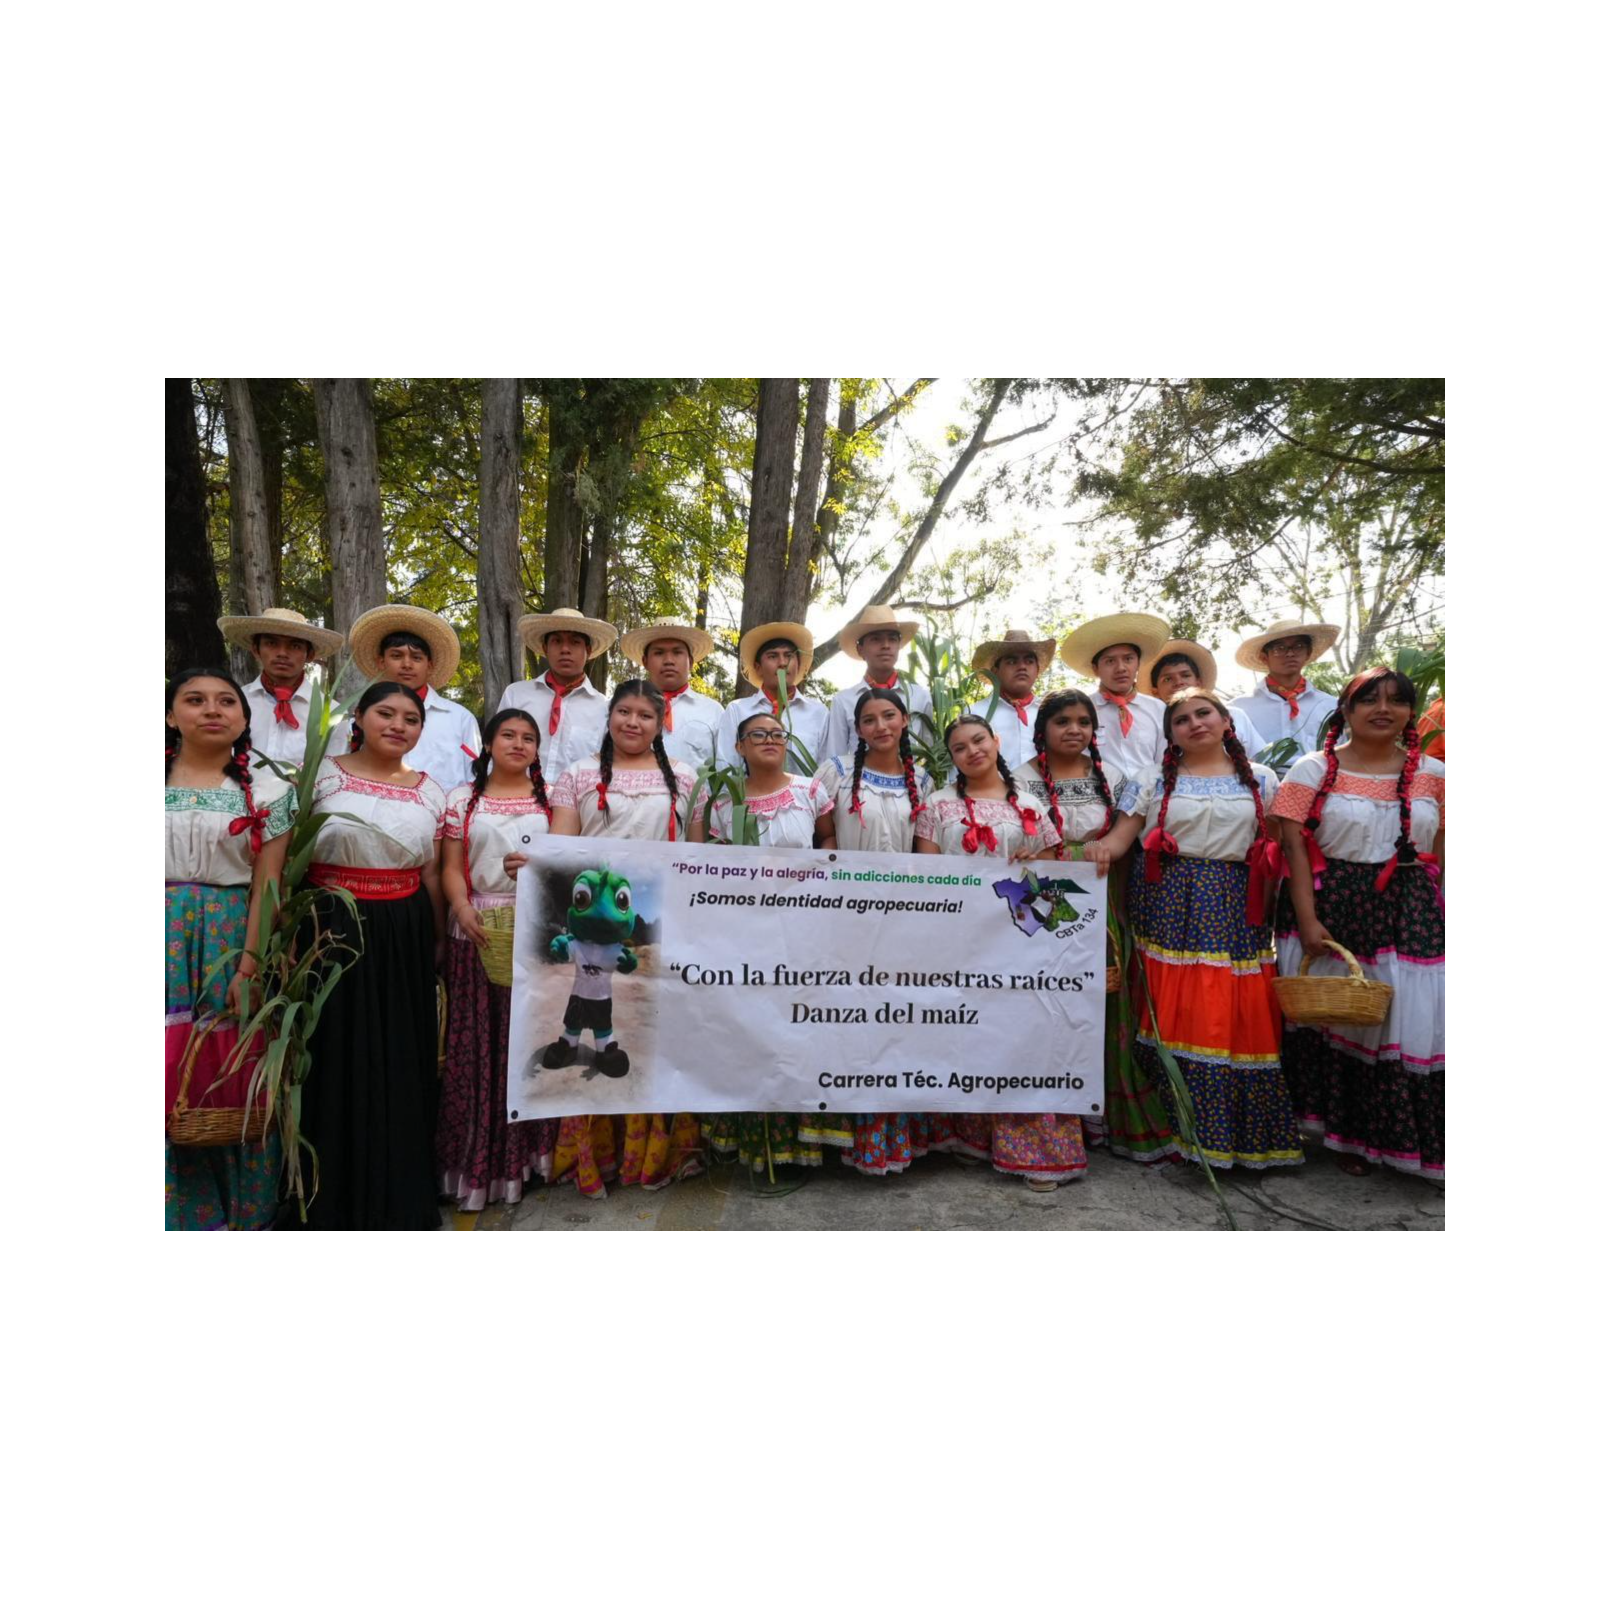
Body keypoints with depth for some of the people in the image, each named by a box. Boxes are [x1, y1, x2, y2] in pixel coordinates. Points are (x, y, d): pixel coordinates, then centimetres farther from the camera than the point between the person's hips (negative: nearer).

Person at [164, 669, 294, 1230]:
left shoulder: (266, 790, 2)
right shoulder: (163, 781, 5)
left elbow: (266, 885, -3)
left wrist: (249, 968, -10)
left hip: (231, 941, -1)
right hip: (171, 942, 1)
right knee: (170, 1077, 5)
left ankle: (241, 1210, 21)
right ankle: (179, 1207, 23)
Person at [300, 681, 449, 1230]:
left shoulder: (430, 791, 9)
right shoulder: (322, 773, 0)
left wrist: (440, 936, 14)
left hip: (403, 935, 3)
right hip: (332, 927, -3)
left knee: (401, 1060, 10)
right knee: (337, 1058, 5)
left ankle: (398, 1193, 28)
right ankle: (332, 1197, 24)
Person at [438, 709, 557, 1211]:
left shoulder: (550, 798, 9)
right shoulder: (462, 799, 9)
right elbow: (451, 866, 3)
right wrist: (462, 909, -14)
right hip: (478, 929, 0)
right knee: (477, 1043, 2)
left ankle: (523, 1155, 14)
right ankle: (476, 1160, 13)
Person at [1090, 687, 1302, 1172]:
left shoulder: (1260, 780, 12)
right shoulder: (1153, 778, 8)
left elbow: (1274, 853, 11)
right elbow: (1123, 833, -1)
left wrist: (1263, 912, 4)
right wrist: (1104, 849, -22)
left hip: (1233, 909, 1)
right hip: (1169, 905, -1)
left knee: (1238, 1017, -2)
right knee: (1173, 1014, -3)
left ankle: (1243, 1135, 14)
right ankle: (1177, 1127, 10)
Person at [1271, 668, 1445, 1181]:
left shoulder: (1432, 773, 7)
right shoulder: (1314, 768, -2)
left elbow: (1438, 851, 10)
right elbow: (1294, 845, -7)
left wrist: (1430, 909, 3)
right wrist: (1306, 919, -14)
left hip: (1410, 915, 2)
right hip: (1333, 910, -2)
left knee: (1410, 1020, 2)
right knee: (1334, 1020, 6)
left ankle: (1402, 1139, 21)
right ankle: (1342, 1130, 24)